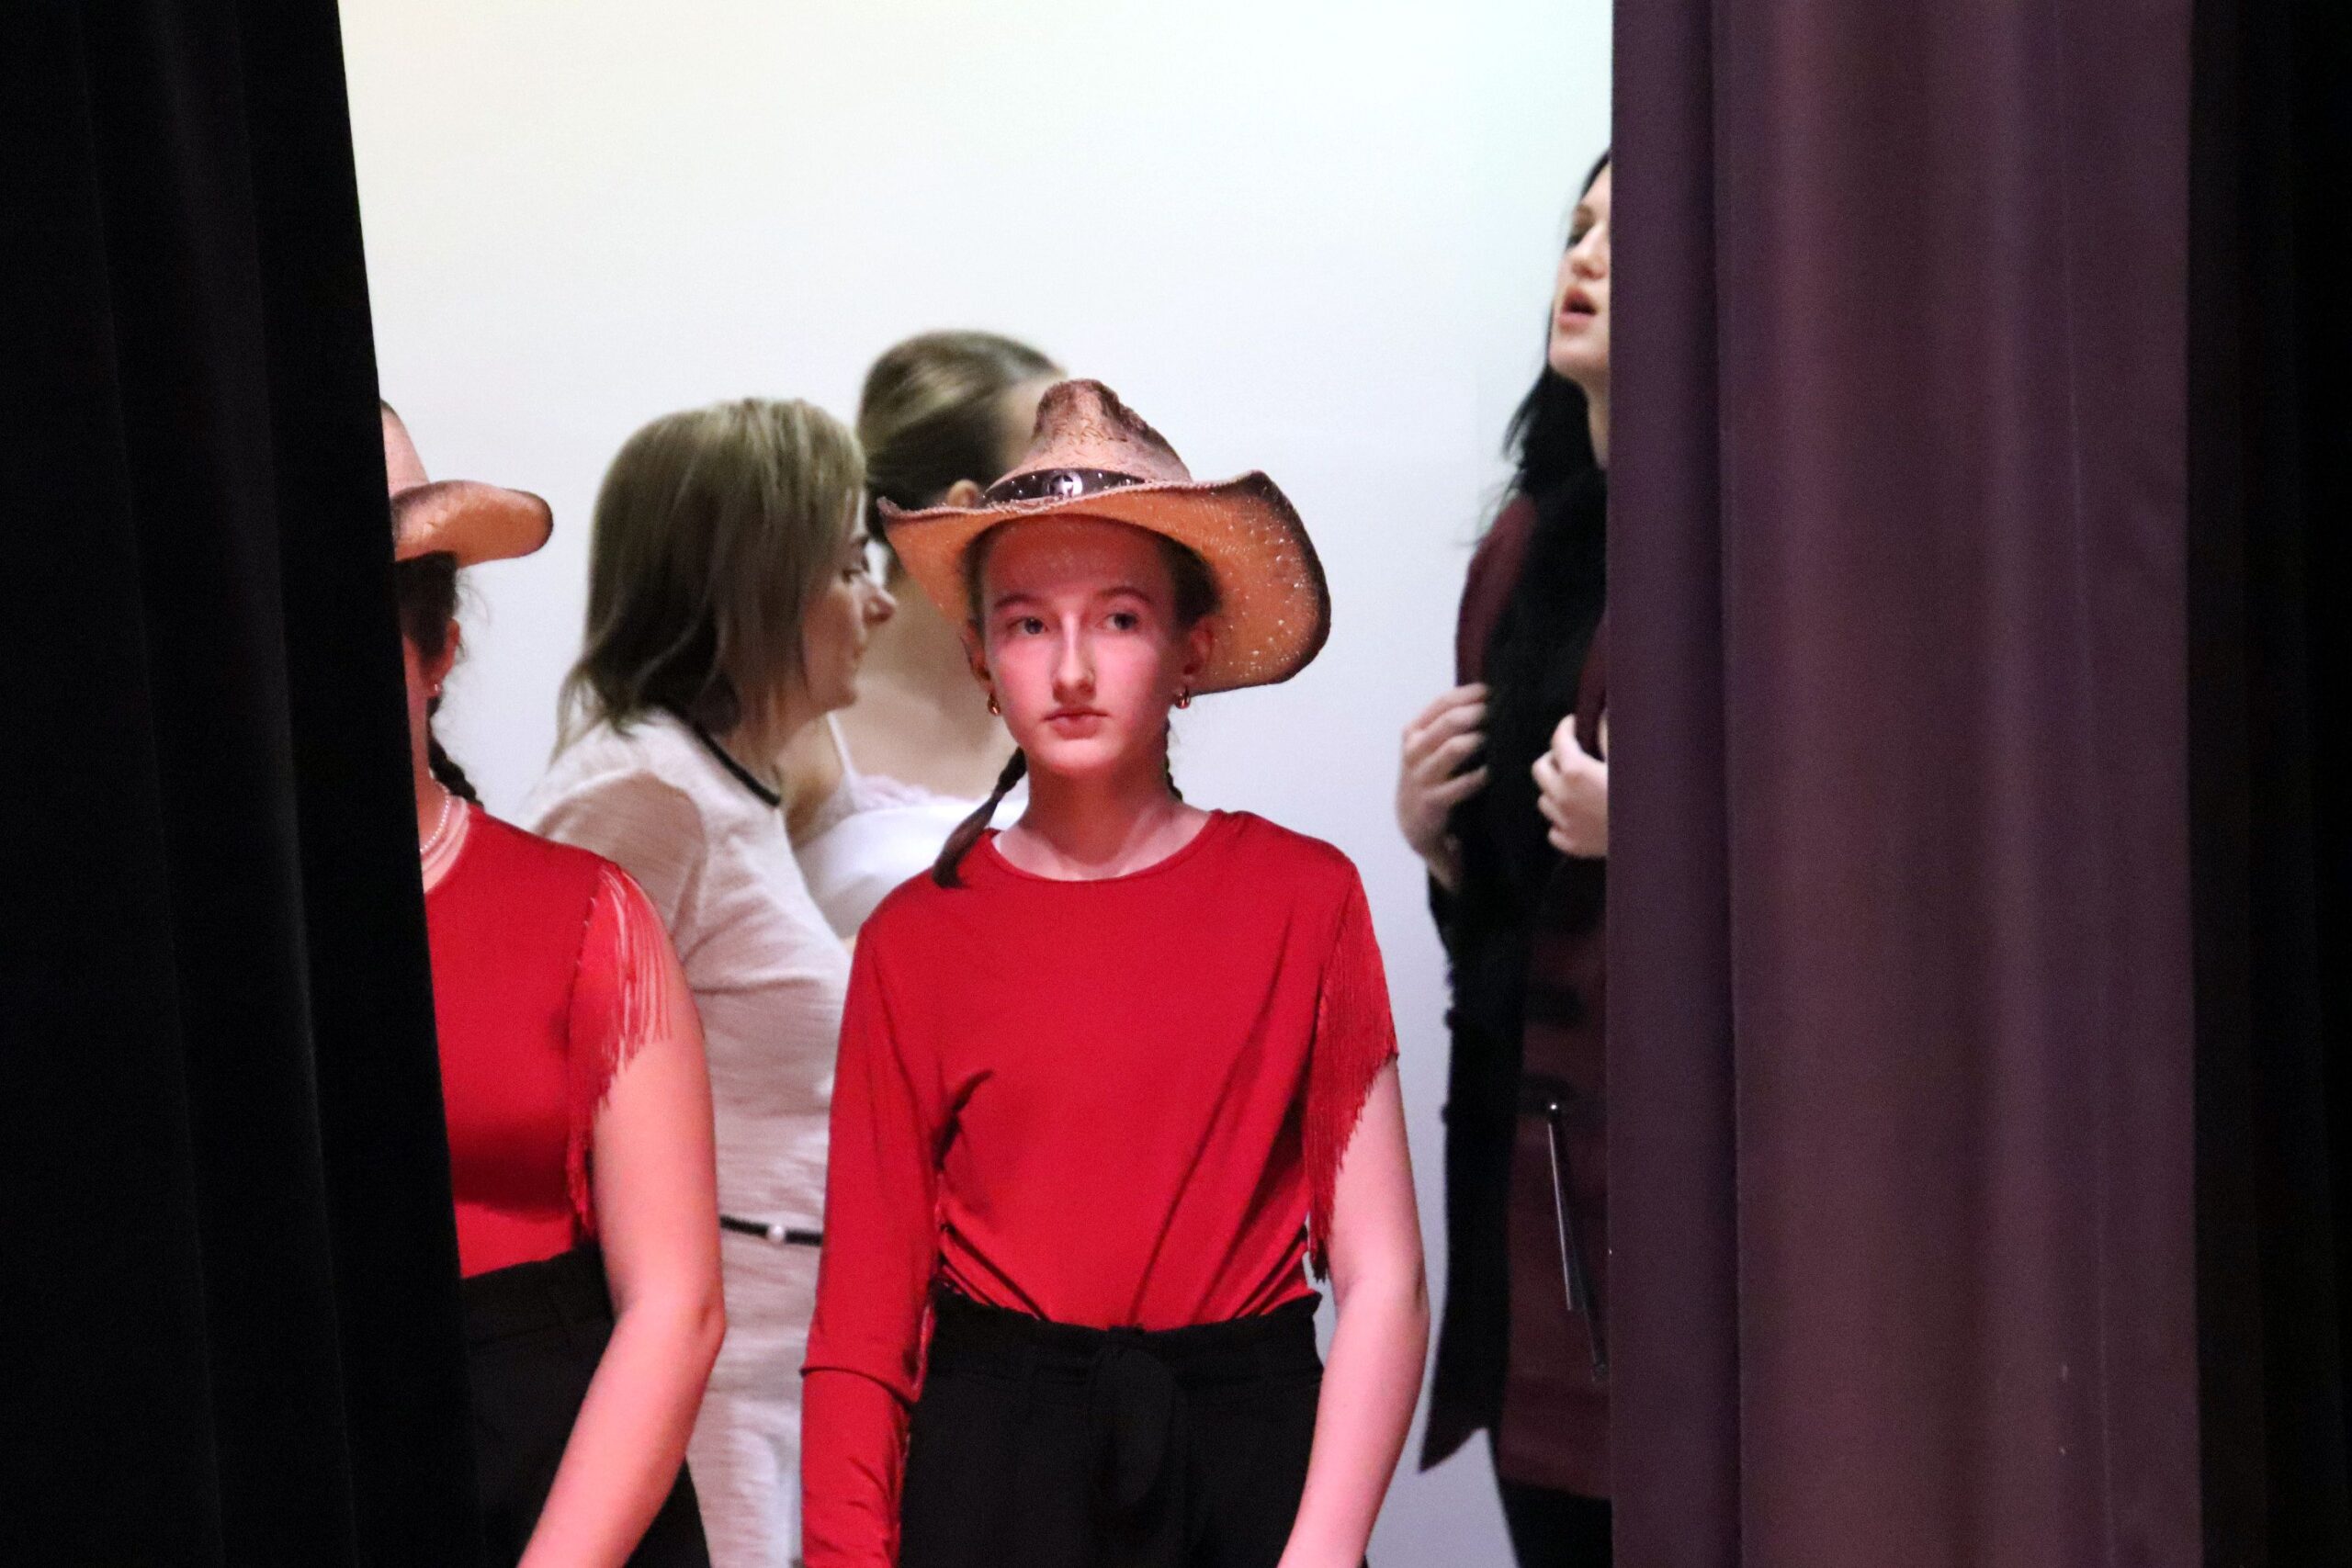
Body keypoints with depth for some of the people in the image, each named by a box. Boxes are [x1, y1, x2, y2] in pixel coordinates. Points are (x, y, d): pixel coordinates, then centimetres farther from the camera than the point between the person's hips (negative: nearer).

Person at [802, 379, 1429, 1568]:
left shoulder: (1303, 897, -3)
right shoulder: (914, 938, 0)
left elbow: (1381, 1280, -5)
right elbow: (864, 1308, -1)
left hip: (1249, 1441, 0)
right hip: (992, 1463, 0)